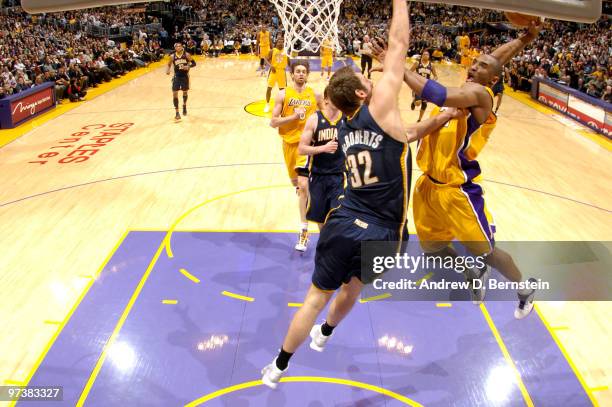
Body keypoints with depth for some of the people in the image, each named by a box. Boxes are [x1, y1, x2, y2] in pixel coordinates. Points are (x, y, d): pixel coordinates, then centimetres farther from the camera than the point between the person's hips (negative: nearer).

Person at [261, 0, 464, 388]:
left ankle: (277, 369, 29)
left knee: (317, 295, 16)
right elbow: (398, 45, -2)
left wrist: (440, 119, 19)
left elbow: (405, 134, 20)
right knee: (352, 287, 26)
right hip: (380, 235, -3)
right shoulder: (379, 106, -9)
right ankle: (325, 334, 53)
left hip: (343, 224, 4)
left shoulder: (346, 130, 9)